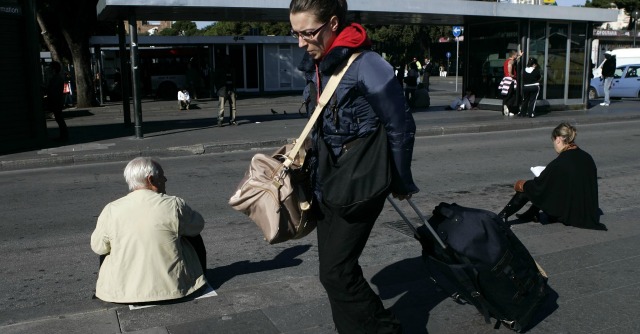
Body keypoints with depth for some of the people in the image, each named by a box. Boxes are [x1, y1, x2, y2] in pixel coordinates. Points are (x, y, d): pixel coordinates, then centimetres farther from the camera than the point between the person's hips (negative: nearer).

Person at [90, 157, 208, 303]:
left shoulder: (111, 210, -10)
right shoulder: (174, 205, -15)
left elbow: (98, 247, 3)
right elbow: (198, 225, 2)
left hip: (122, 291, 2)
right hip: (171, 287, -1)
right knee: (193, 236, 24)